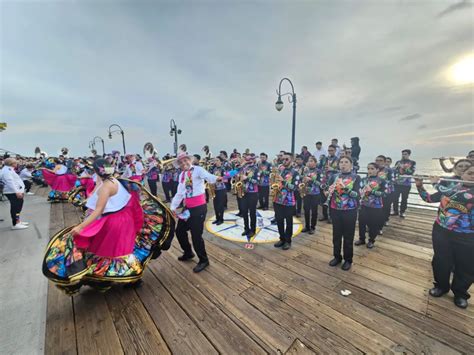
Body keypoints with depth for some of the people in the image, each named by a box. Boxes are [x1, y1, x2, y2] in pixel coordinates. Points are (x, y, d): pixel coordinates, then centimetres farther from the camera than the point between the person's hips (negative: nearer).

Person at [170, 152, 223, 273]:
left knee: (196, 235, -4)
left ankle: (203, 260, 20)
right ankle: (188, 253, 44)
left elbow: (208, 177, -32)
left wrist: (216, 179, -54)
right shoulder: (182, 175, 12)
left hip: (199, 207, -8)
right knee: (179, 231, 19)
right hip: (187, 207, 8)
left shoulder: (197, 169, -10)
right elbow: (179, 193, 17)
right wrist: (173, 207, 13)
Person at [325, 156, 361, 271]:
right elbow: (326, 192, -1)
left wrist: (345, 187, -31)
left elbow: (357, 195, -16)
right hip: (335, 210, 3)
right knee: (336, 235, 13)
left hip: (350, 211, -2)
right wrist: (329, 191, -23)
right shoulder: (334, 177, 4)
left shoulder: (356, 177, -4)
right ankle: (337, 257, 31)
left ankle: (348, 260, 26)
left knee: (348, 236, 8)